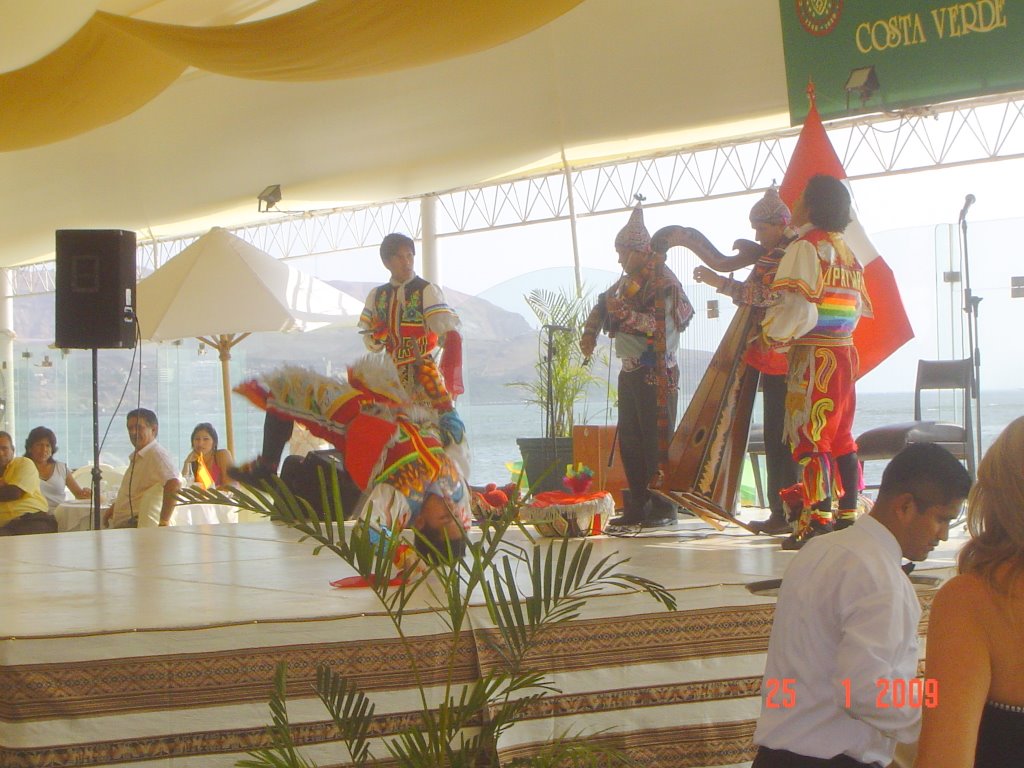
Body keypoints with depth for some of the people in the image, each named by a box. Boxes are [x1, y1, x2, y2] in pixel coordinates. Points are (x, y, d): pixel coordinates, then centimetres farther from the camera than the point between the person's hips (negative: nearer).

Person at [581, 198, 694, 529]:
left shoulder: (664, 283, -11)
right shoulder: (627, 282, 15)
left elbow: (663, 325, -23)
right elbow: (602, 306, 29)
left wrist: (627, 314, -23)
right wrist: (590, 333, 13)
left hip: (655, 374, -9)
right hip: (630, 373, 9)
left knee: (656, 442, -7)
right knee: (630, 440, 10)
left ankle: (664, 508, -3)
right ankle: (637, 506, 15)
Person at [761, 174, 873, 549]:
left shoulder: (805, 247, -10)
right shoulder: (846, 251, 16)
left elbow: (798, 307, -17)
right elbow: (859, 307, 17)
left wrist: (771, 336, -5)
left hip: (813, 354, -8)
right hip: (844, 350, 8)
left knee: (810, 437, -7)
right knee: (841, 436, 12)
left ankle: (818, 520, -11)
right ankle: (849, 515, 14)